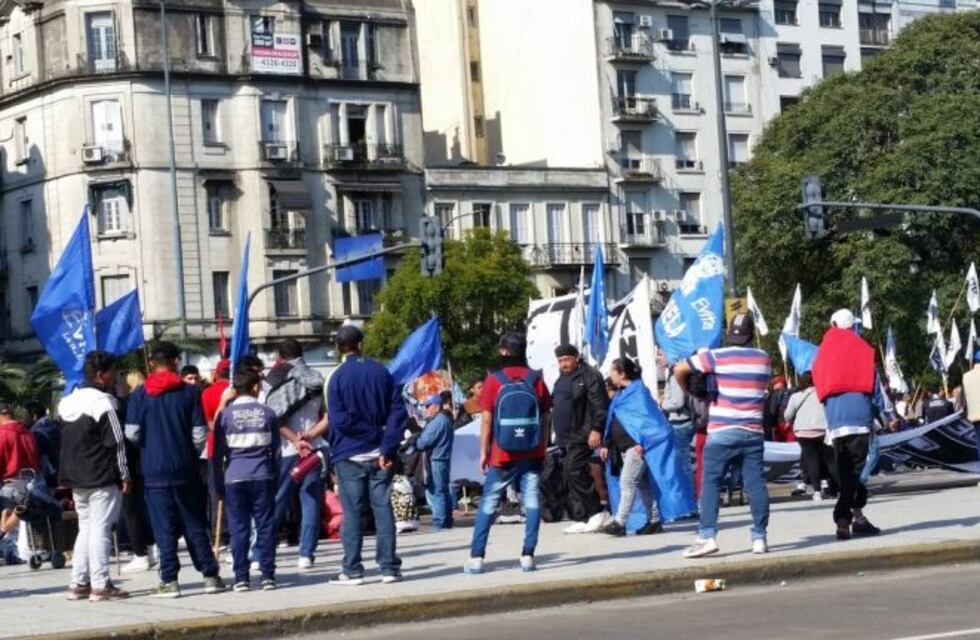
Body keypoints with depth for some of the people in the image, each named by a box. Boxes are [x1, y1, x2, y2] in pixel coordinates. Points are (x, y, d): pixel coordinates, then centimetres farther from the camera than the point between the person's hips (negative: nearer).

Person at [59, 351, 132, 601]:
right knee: (101, 529, -5)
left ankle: (78, 583, 13)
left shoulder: (67, 402, 11)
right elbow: (117, 442, -14)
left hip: (75, 477, 8)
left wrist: (71, 476, 19)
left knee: (85, 527, 14)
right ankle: (100, 585, -6)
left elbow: (65, 441, 15)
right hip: (103, 478, -8)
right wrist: (124, 475, -8)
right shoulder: (104, 403, -14)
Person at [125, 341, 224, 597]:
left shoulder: (140, 395, -3)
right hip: (185, 470, 1)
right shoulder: (190, 392, -2)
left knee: (164, 528, 3)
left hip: (154, 471, -1)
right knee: (195, 525, 9)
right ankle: (210, 576, 10)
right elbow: (200, 434, -3)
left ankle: (169, 581, 1)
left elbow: (132, 433, -5)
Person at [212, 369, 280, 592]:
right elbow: (276, 448, 9)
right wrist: (274, 477, 18)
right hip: (262, 477, 0)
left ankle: (241, 578, 0)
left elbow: (217, 452, 3)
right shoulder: (267, 413, 4)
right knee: (265, 525, 4)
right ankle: (267, 575, 2)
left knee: (239, 527, 2)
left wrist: (218, 483, 10)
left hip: (234, 477, 0)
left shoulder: (226, 414, 1)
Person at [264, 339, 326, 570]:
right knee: (311, 501, 4)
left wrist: (296, 440, -11)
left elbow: (274, 420, -10)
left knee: (275, 502, 4)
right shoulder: (315, 381, 7)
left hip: (285, 450, -1)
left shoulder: (273, 384, 0)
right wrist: (310, 436, -7)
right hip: (313, 448, 1)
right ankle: (306, 554, 0)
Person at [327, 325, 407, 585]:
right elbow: (398, 411, -2)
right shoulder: (381, 371, 3)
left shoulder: (338, 377, -7)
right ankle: (389, 568, 5)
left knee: (352, 512, 2)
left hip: (350, 455, -3)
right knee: (383, 509, 6)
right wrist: (387, 446, -6)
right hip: (379, 454, 3)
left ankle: (352, 570, 3)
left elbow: (338, 420, -14)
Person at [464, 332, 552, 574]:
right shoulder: (535, 379, 2)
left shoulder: (494, 381, -5)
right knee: (532, 502, 4)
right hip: (532, 454, 1)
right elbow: (545, 417, 3)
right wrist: (543, 449, 12)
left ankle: (476, 558, 4)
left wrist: (484, 452, 2)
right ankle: (528, 556, -1)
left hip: (503, 455, -1)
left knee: (488, 504, 6)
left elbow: (486, 419, -5)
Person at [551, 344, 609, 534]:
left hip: (582, 435, -10)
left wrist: (596, 429, -23)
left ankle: (596, 512, -11)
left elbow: (600, 405, -15)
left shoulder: (589, 376, -8)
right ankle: (580, 519, 9)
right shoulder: (562, 379, 20)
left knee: (574, 470, -19)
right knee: (570, 473, 7)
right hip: (565, 436, 10)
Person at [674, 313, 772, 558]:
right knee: (755, 483, 4)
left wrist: (687, 390, 11)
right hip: (753, 432, 3)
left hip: (722, 431, -3)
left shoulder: (716, 357, -4)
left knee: (710, 483, -2)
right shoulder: (763, 359, 7)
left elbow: (679, 369, -6)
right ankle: (759, 537, 5)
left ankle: (707, 536, -10)